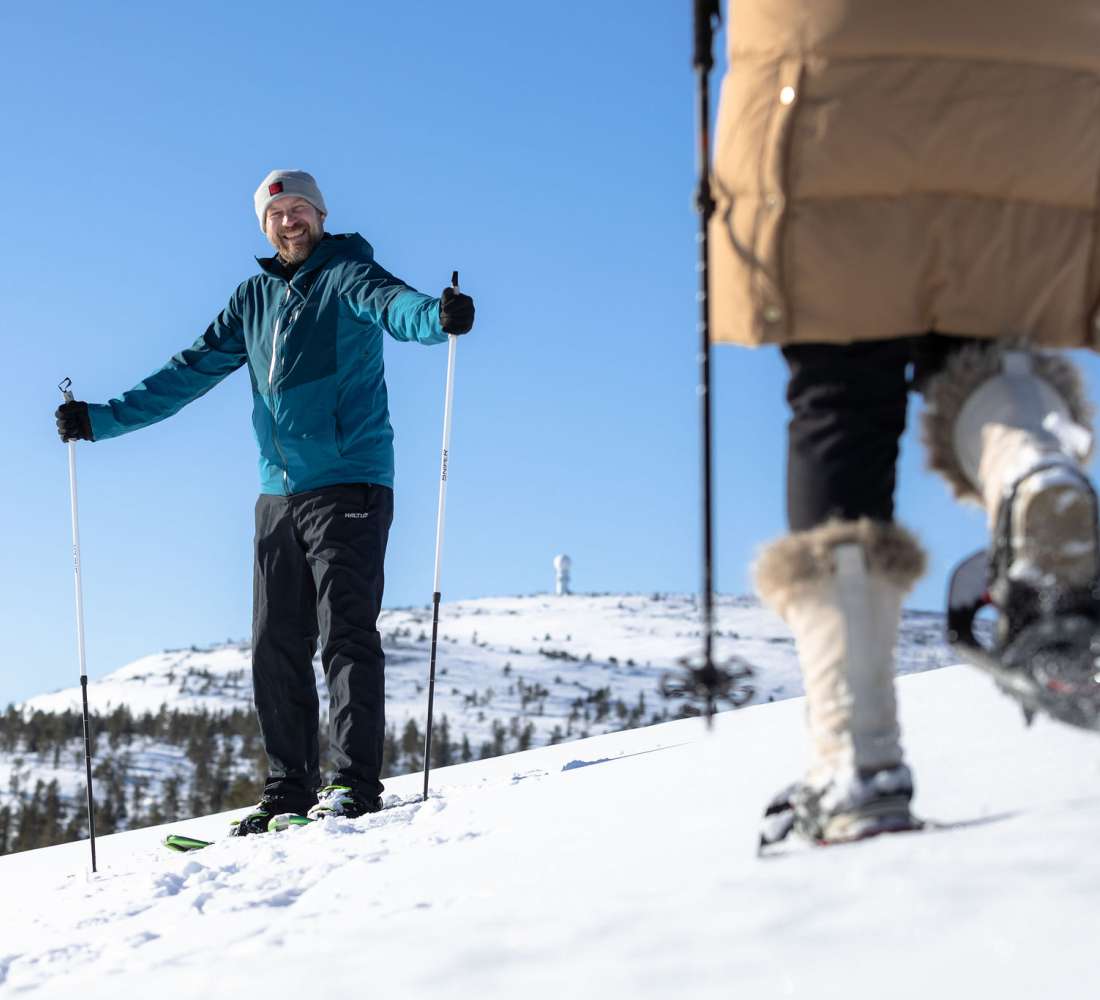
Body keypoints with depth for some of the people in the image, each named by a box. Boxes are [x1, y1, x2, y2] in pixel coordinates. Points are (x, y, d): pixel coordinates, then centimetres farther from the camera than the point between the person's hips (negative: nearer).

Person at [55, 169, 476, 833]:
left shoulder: (348, 274, -2)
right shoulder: (256, 299, 17)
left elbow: (393, 305, -24)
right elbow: (190, 372, 21)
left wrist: (438, 316, -48)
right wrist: (104, 419, 17)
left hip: (349, 486, -7)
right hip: (279, 494, 7)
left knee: (345, 632, -12)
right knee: (277, 645, 5)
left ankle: (357, 784, -11)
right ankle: (290, 789, 10)